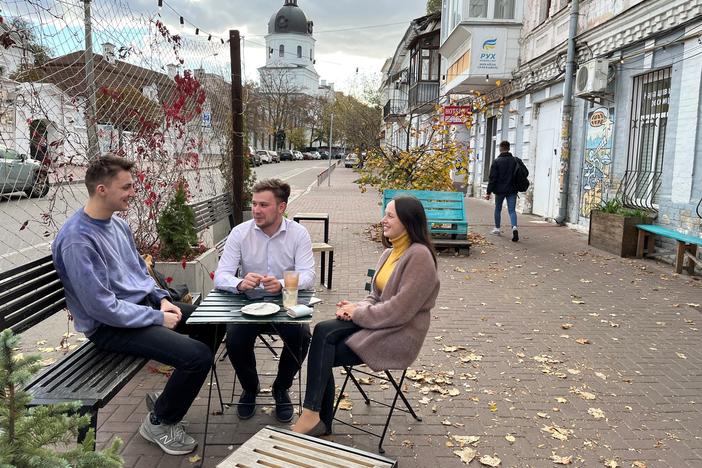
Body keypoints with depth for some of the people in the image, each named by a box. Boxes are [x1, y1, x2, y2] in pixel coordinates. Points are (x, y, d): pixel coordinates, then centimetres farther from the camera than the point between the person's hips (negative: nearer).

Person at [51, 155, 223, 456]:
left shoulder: (118, 223, 5)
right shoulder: (77, 240, -24)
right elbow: (102, 307, -25)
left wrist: (162, 299, 1)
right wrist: (158, 318, -19)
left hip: (144, 304, 10)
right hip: (111, 326, -9)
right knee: (199, 355, -23)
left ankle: (170, 396, 22)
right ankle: (159, 422, 4)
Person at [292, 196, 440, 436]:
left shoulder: (419, 255, -16)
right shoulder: (390, 253, 13)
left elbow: (400, 309, -21)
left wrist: (358, 312, -13)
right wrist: (355, 308, -4)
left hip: (399, 335, -8)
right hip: (377, 324, 8)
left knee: (324, 353, -17)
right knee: (323, 332, -16)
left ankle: (313, 415, -5)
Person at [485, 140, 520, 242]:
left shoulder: (496, 162, -7)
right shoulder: (515, 161, 3)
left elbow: (492, 178, -9)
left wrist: (489, 192, -7)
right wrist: (516, 188, 16)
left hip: (500, 190, -2)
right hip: (512, 190, 2)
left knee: (498, 209, 16)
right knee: (512, 210, -1)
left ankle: (497, 229, 25)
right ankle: (514, 227, -24)